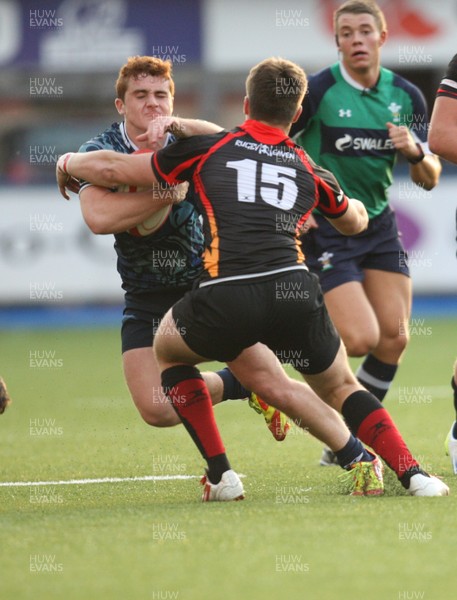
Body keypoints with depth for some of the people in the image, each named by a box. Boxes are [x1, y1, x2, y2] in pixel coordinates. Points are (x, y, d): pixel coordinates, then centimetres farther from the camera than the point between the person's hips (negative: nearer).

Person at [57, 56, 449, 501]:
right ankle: (415, 476, 5)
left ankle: (221, 475, 22)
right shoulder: (310, 172, 24)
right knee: (340, 388, 25)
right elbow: (355, 221, 45)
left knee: (167, 348, 30)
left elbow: (111, 170, 23)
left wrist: (68, 163, 44)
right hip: (294, 291, 2)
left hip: (223, 301, -2)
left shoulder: (208, 148, 18)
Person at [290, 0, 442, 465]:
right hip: (324, 227, -6)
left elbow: (429, 180, 5)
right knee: (360, 339, -18)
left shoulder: (406, 96, 2)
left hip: (378, 223, 6)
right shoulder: (317, 91, -13)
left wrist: (416, 152, -15)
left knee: (394, 337, -1)